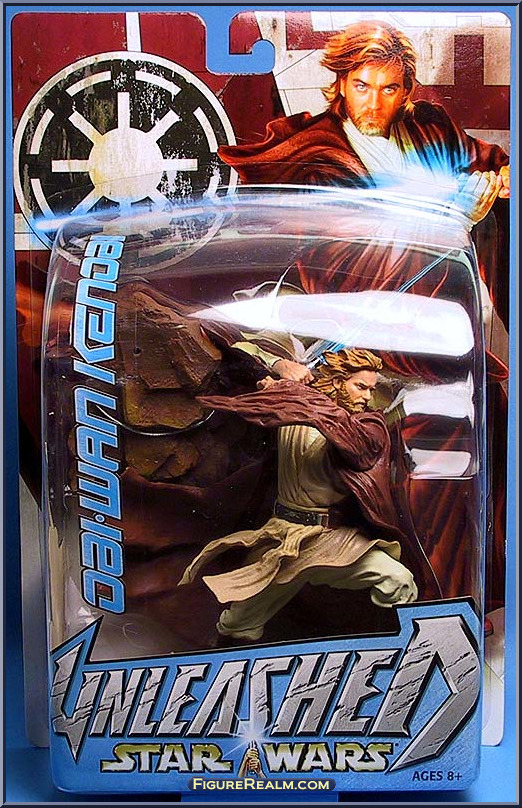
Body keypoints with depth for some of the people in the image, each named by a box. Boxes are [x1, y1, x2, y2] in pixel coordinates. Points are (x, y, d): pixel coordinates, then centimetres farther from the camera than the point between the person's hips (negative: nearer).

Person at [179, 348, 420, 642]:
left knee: (399, 581, -23)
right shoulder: (293, 411, 3)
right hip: (282, 537, 1)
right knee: (237, 628, 6)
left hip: (339, 539, 0)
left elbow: (357, 442, -25)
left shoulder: (372, 426, -1)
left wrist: (299, 394, -28)